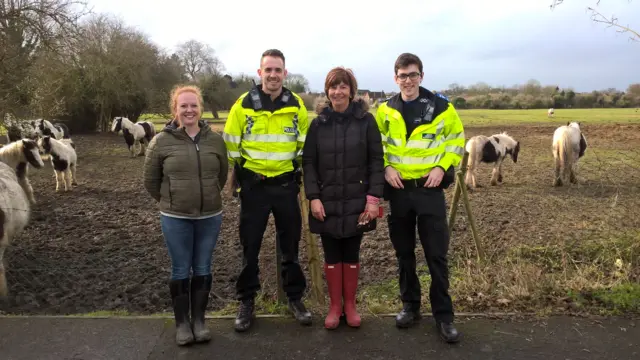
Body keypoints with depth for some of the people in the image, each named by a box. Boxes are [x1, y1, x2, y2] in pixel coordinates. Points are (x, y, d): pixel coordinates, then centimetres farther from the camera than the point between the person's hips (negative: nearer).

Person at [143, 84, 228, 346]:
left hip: (210, 216, 2)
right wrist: (169, 202, 9)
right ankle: (182, 322, 24)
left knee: (203, 269, 11)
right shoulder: (161, 141, -8)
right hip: (175, 218, -2)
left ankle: (199, 320, 27)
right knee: (180, 270, 8)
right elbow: (151, 180, 2)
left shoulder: (215, 140, -1)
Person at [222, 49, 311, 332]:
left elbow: (305, 145, 8)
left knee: (290, 245, 11)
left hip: (286, 184, 1)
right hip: (253, 185, -1)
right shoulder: (243, 104, -6)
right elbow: (231, 144, 0)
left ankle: (295, 298, 27)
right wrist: (239, 176, 2)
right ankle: (246, 301, 23)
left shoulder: (297, 105, -1)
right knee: (250, 246, 7)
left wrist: (299, 175, 8)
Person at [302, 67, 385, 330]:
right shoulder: (318, 123, 3)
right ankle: (334, 306, 24)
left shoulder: (366, 121, -2)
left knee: (351, 255, 10)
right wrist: (313, 197, -7)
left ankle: (350, 305, 26)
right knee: (332, 255, 9)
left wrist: (374, 198, -10)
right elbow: (308, 162, 2)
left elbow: (376, 161, -3)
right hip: (327, 202, 1)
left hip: (357, 202, -1)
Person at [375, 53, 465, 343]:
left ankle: (443, 315, 13)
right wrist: (385, 167, -5)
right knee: (404, 252, 11)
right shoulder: (385, 110, 2)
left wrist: (442, 167, -7)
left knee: (437, 254, 0)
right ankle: (410, 306, 27)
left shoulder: (441, 107, -3)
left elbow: (456, 139, 7)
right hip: (398, 189, 2)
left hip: (430, 189, -2)